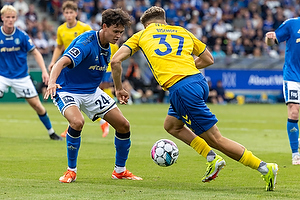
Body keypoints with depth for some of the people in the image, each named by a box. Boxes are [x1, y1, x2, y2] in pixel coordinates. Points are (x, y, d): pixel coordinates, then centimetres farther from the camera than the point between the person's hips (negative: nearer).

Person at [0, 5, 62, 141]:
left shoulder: (21, 35, -8)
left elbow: (35, 53, -1)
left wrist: (44, 71, -10)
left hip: (21, 77, 0)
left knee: (37, 105, 2)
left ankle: (51, 132, 18)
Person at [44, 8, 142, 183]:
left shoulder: (107, 46, 0)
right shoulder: (87, 43, -26)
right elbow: (61, 63, -39)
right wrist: (52, 82, -57)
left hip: (92, 91, 8)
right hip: (67, 90, -8)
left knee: (124, 125, 3)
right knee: (77, 122, -37)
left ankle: (120, 170, 23)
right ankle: (71, 171, -16)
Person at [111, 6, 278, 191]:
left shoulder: (142, 35, 14)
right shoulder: (182, 32, 23)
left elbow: (116, 61, 6)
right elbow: (208, 59, 26)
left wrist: (119, 88, 19)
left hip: (181, 89, -6)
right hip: (199, 80, 6)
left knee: (215, 139, -3)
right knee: (171, 125, 28)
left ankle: (264, 168, -7)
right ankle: (212, 158, 16)